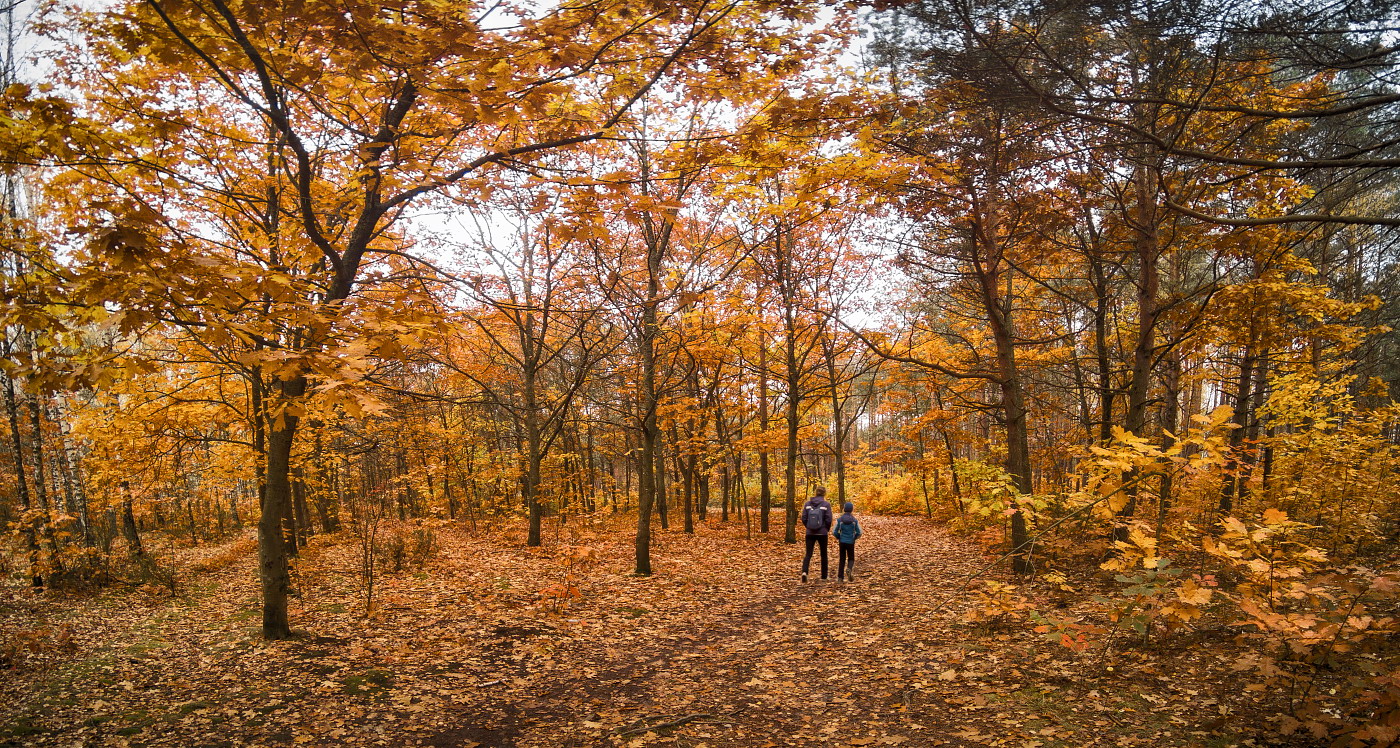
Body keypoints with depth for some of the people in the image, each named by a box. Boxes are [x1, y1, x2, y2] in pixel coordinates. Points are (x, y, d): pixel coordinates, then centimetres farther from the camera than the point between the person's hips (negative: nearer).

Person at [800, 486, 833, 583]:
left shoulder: (808, 503, 1)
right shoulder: (826, 504, -7)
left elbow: (804, 518, -1)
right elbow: (828, 519, -10)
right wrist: (827, 529, 7)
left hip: (810, 533, 2)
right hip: (822, 533, -1)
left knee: (808, 554, 1)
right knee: (823, 554, 15)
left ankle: (804, 572, -23)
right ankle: (824, 576, 23)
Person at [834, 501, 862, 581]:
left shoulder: (839, 519, -5)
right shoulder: (855, 520, -5)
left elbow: (835, 532, -6)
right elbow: (859, 533, -5)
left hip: (842, 542, 1)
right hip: (851, 542, -1)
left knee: (841, 560, 11)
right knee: (851, 558, 14)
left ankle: (840, 577, 7)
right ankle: (849, 569, -17)